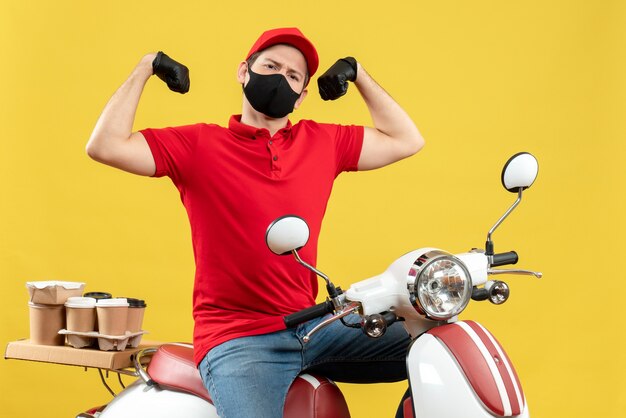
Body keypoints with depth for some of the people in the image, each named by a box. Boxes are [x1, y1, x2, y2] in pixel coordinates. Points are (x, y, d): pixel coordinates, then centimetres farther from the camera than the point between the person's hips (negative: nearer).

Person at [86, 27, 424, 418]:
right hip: (236, 339, -5)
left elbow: (406, 140, 19)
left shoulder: (323, 142, 12)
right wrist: (146, 67, -4)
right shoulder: (198, 145, 1)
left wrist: (357, 73, 14)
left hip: (312, 327, 5)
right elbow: (105, 146, -9)